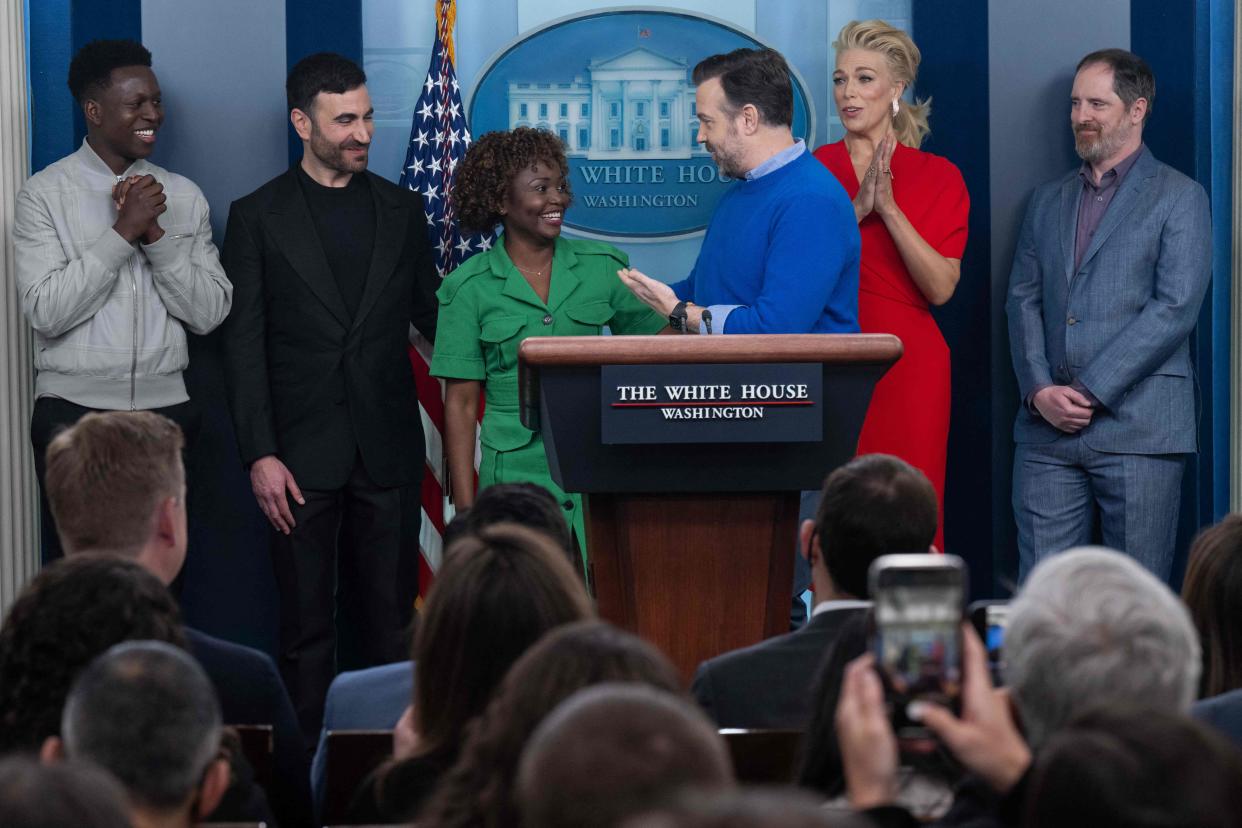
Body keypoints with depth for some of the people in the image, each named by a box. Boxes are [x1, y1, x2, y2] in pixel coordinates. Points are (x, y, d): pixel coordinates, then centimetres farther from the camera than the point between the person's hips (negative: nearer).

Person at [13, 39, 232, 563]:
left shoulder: (184, 198, 8)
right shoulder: (44, 195, -2)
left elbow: (210, 313, 1)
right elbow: (46, 311, -13)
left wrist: (156, 235, -11)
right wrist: (124, 231, -16)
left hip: (165, 409, 3)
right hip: (73, 410, -3)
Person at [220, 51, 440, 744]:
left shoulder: (402, 210, 10)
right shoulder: (258, 217, 1)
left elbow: (431, 315, 15)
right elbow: (244, 343, -1)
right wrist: (260, 454, -9)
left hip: (387, 447, 2)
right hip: (302, 452, -2)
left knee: (388, 620, 5)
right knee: (307, 624, 2)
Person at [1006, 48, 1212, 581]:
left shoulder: (1180, 198, 2)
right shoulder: (1047, 202, 19)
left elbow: (1175, 309, -8)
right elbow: (1023, 301, 12)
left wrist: (1088, 392, -13)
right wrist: (1040, 390, -6)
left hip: (1139, 428, -4)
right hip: (1048, 425, 5)